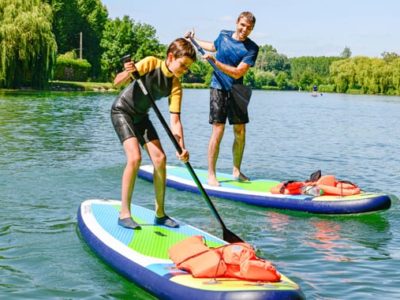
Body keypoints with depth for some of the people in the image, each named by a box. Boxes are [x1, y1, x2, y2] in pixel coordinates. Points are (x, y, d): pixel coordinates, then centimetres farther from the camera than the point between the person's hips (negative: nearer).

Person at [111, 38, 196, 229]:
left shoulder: (176, 86, -9)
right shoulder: (151, 63, -20)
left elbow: (175, 120, -14)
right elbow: (117, 83, -22)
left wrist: (181, 147, -28)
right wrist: (128, 73, -45)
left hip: (141, 117, 6)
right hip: (122, 111, -6)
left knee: (160, 159, -4)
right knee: (135, 158, -22)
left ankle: (160, 214, 7)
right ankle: (124, 214, -14)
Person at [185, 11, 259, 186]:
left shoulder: (251, 48, -8)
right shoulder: (224, 35, 1)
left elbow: (237, 73, -18)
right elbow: (214, 47, 26)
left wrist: (215, 61, -24)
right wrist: (194, 41, 34)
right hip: (218, 88, -1)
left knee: (240, 132, 3)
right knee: (218, 130, -10)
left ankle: (236, 171, 20)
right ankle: (211, 175, -4)